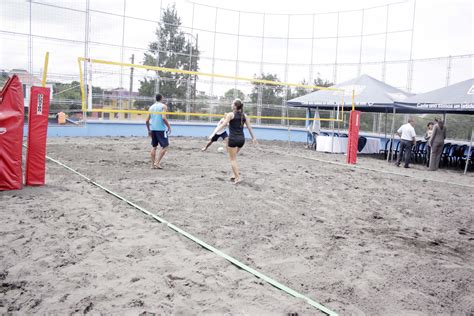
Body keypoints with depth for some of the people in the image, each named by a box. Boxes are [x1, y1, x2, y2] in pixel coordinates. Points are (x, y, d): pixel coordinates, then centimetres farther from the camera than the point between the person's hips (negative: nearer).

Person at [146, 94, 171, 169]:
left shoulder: (151, 107, 12)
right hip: (161, 129, -6)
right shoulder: (163, 106, -5)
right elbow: (163, 118, -19)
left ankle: (153, 164, 12)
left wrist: (149, 130, 19)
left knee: (154, 147, 13)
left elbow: (147, 120, 9)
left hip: (153, 129, 6)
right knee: (165, 147, 1)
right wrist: (169, 127, -10)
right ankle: (157, 162, -8)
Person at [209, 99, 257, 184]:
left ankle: (238, 177, 0)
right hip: (241, 139, 6)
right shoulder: (244, 115, 8)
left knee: (232, 159, 5)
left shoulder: (230, 115, -7)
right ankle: (234, 174, 19)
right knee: (233, 157, 23)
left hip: (233, 139, -6)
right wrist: (253, 137, 20)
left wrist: (213, 134, -17)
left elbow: (222, 125, -15)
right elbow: (249, 127, 12)